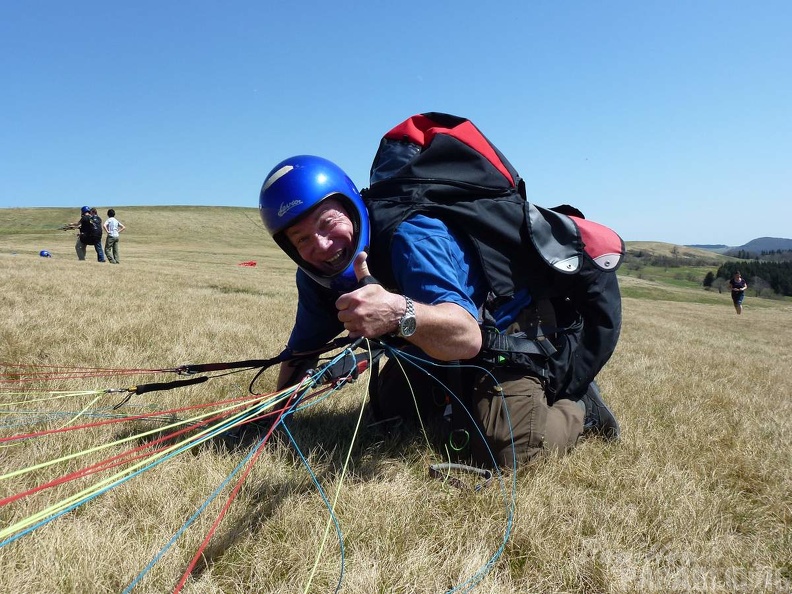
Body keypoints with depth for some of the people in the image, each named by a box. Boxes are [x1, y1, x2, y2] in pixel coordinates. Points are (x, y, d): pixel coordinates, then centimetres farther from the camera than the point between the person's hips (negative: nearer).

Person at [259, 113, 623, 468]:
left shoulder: (411, 236, -35)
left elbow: (467, 338, -47)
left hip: (514, 326, -8)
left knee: (500, 448, -25)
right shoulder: (317, 276, -11)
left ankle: (578, 407, 5)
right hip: (441, 335, 8)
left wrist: (399, 313, -64)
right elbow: (301, 351, 4)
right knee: (386, 404, 19)